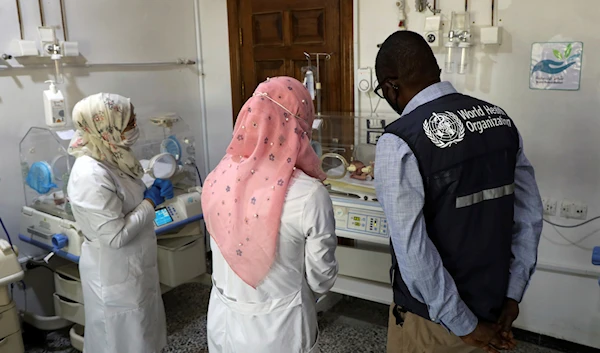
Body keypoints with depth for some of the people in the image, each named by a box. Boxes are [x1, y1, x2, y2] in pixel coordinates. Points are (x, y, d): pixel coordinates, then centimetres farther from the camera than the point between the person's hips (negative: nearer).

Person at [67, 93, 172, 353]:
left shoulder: (112, 158, 0)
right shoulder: (91, 175, -29)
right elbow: (116, 236, -28)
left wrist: (153, 192, -5)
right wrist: (151, 202, -18)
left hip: (133, 268, 9)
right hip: (115, 275, -9)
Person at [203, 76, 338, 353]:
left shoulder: (216, 180, -12)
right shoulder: (308, 195, -25)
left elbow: (227, 250, 2)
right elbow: (321, 278, -12)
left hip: (223, 320, 4)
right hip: (279, 328, -3)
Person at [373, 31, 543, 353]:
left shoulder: (398, 142, -22)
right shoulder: (499, 119, -2)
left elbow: (412, 249, -24)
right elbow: (530, 215, 0)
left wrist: (462, 325, -14)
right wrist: (513, 294, 3)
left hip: (430, 317, -5)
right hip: (495, 309, 6)